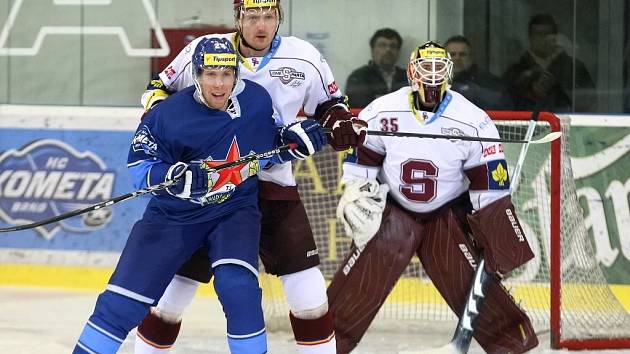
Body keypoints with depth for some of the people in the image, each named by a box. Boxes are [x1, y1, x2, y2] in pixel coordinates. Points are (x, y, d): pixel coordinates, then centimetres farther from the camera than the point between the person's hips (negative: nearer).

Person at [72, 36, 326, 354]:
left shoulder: (257, 101, -10)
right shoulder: (168, 116, -20)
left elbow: (266, 147, 8)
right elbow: (140, 166, -12)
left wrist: (297, 138, -11)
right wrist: (175, 178, -31)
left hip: (235, 210, 1)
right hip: (173, 215, -1)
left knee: (237, 286, -25)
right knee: (123, 301, -4)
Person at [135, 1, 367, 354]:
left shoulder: (305, 59, -3)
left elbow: (328, 104, 12)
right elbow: (160, 90, 6)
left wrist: (343, 124, -9)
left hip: (274, 187, 1)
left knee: (309, 294, -5)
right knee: (178, 277, 2)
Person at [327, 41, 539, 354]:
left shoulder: (473, 122, -17)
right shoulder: (382, 112, -14)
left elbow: (491, 187, -12)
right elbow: (360, 161, 1)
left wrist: (498, 243, -13)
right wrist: (353, 197, -10)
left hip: (449, 211, 0)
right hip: (393, 209, 1)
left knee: (473, 284, -10)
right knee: (360, 283, -10)